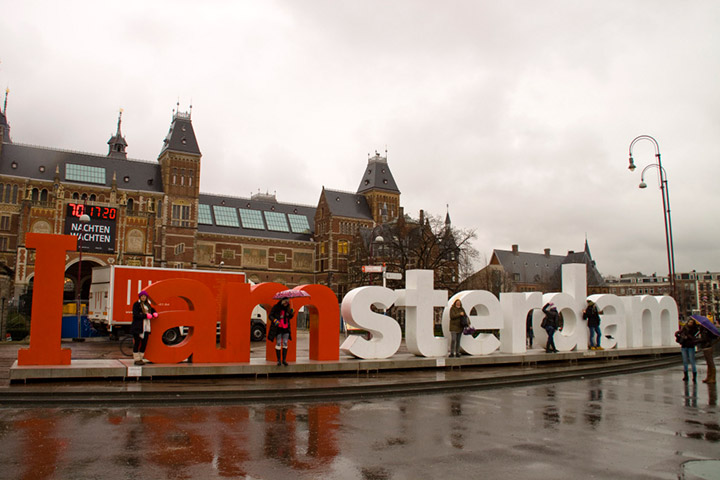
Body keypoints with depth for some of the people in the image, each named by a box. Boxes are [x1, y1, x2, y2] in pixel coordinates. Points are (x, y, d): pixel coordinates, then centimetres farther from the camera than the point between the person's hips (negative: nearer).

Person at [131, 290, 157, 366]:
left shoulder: (148, 305, 17)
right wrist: (146, 316, -17)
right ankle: (137, 359, 4)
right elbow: (135, 315, -13)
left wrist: (155, 314, 2)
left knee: (144, 343, 7)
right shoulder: (136, 304, -3)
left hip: (146, 327, 6)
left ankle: (141, 359, 17)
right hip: (138, 327, -6)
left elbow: (153, 310, 26)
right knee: (137, 343, -2)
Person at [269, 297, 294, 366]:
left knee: (285, 343, 3)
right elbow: (270, 316, -3)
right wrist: (275, 320, -20)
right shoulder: (276, 308, -5)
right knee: (278, 343, -1)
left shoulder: (287, 308, 8)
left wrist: (292, 313, -3)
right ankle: (279, 360, 7)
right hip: (278, 328, -4)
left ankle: (284, 360, 9)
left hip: (286, 328, 4)